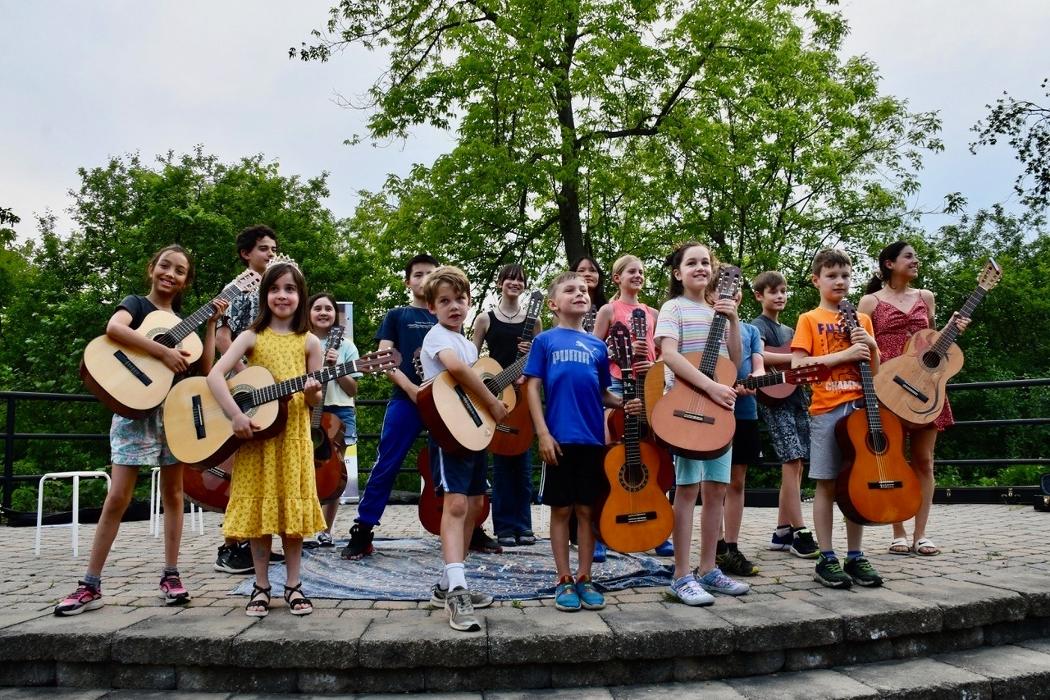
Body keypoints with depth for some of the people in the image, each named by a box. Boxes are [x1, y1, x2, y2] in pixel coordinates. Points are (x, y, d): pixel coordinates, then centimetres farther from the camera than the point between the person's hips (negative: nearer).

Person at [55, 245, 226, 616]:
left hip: (176, 409, 5)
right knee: (117, 497, -5)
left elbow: (204, 367, 5)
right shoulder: (136, 303, 1)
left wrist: (212, 321, 3)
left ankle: (170, 576, 13)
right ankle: (90, 586, 2)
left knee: (172, 492, 6)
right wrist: (163, 351, -24)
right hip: (136, 410, -5)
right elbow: (113, 328, -24)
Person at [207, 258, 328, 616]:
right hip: (255, 434, 0)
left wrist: (312, 393, -19)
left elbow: (316, 400, 5)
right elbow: (214, 375, -11)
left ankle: (293, 585, 15)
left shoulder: (309, 342, 3)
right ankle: (261, 586, 15)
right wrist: (236, 415, -22)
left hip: (293, 435, 1)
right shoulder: (252, 337, 0)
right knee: (258, 508, 3)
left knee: (292, 507, 3)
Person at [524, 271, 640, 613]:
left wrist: (625, 403, -3)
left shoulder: (597, 346, 13)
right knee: (561, 509, 4)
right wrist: (543, 434, -10)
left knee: (587, 510, 7)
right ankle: (564, 581, 14)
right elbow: (532, 388, -2)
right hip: (560, 439, -3)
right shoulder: (544, 341, 3)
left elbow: (603, 393, 17)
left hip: (593, 439, 3)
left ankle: (584, 579, 18)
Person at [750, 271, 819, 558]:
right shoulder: (758, 325, -1)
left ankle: (782, 532, 10)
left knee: (795, 465, 5)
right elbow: (757, 355, -21)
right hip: (774, 399, -8)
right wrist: (796, 358, -23)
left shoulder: (789, 330, 24)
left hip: (797, 397, 8)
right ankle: (800, 533, -13)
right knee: (792, 460, -14)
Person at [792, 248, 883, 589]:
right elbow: (798, 364, -10)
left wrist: (871, 345, -4)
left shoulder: (862, 319, 15)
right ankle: (826, 559, 6)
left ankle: (855, 557, 15)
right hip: (826, 409, -4)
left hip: (860, 407, 4)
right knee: (827, 484, -1)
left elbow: (874, 371, 15)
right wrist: (845, 353, -15)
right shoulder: (810, 320, 3)